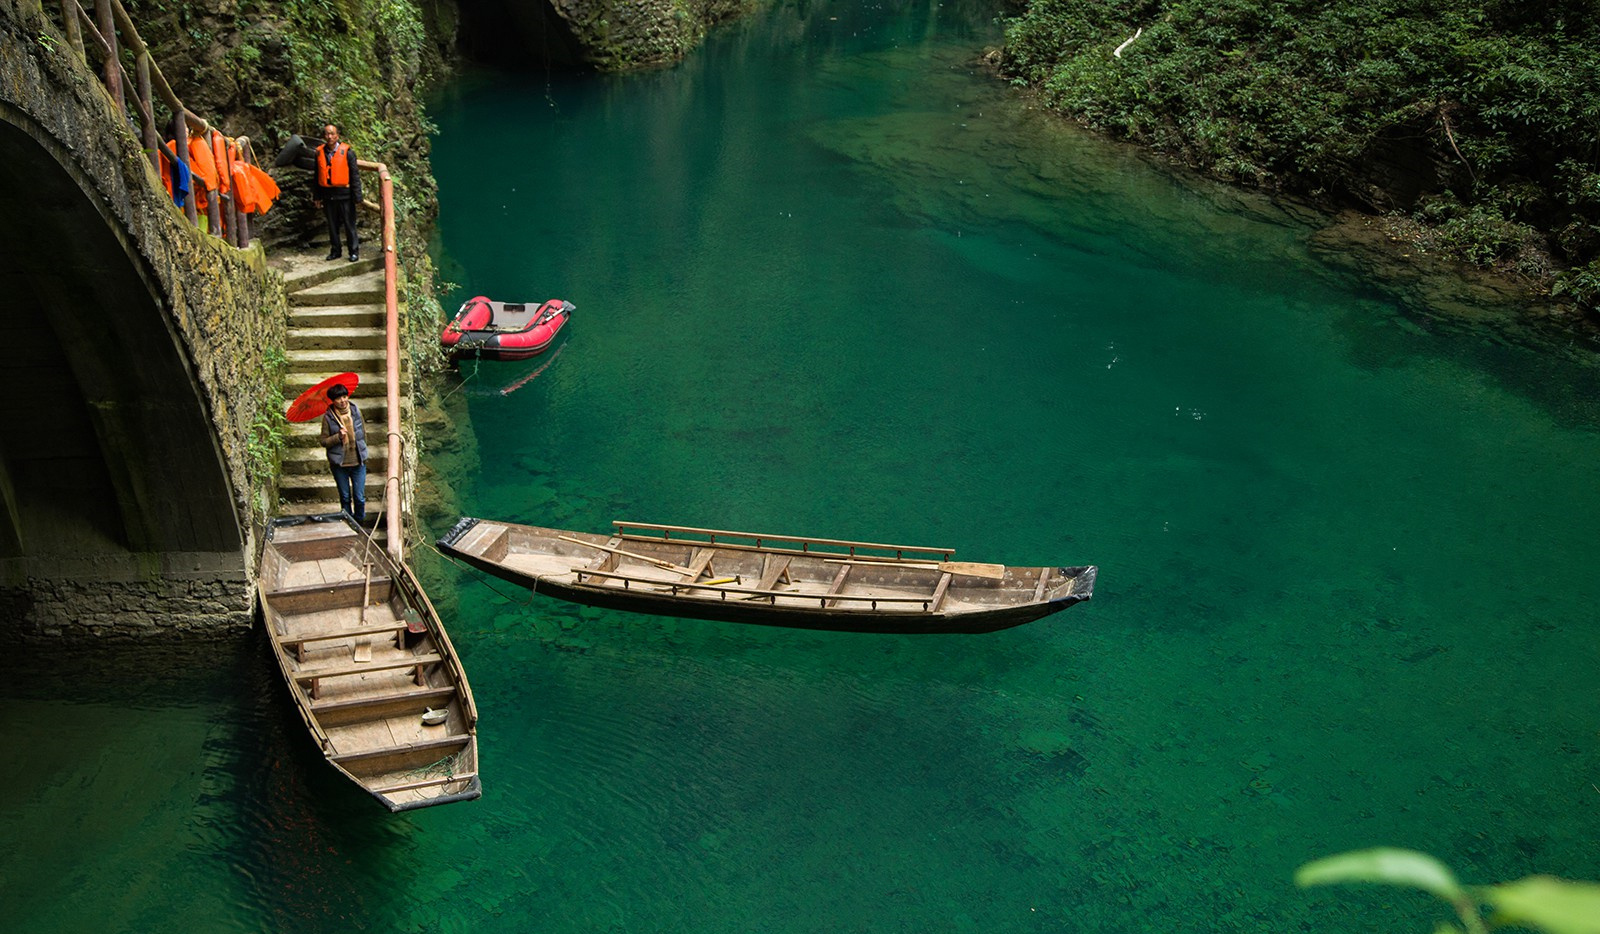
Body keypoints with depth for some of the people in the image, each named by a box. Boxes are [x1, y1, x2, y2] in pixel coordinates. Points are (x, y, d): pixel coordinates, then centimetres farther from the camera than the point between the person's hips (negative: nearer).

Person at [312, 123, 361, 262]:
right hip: (327, 194, 4)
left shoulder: (347, 152, -5)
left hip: (344, 194, -4)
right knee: (332, 225, 12)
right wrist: (316, 196, 10)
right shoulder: (319, 153, 6)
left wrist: (357, 196, -9)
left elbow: (355, 175, -5)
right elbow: (316, 176, 12)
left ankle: (354, 251, 11)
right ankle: (335, 250, 22)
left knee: (349, 224, 1)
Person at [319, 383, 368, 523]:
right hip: (339, 464, -1)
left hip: (358, 462, 1)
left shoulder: (355, 410, -1)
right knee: (345, 497, 12)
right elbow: (324, 441, -6)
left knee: (360, 497, 2)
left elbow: (364, 432, 12)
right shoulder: (328, 417, -8)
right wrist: (338, 437, -23)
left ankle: (360, 522, 22)